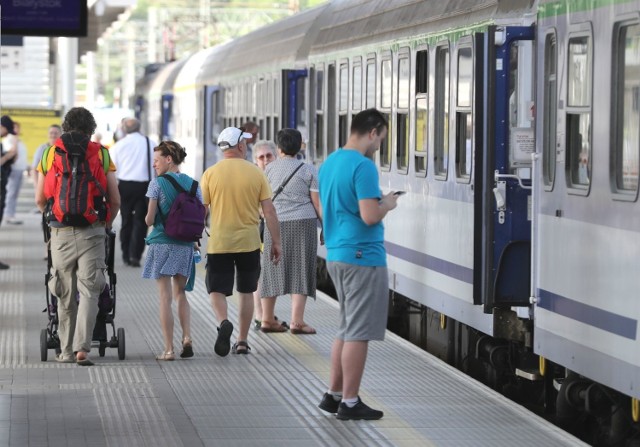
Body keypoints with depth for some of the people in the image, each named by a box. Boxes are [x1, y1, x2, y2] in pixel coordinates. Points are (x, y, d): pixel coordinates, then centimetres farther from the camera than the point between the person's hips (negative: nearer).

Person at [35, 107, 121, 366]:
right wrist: (107, 223, 20)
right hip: (92, 232, -1)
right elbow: (115, 200, 2)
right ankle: (82, 347, -12)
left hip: (61, 233, 1)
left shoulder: (49, 154, 6)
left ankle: (67, 350, 15)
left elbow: (40, 199, 7)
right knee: (89, 291, 1)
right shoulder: (101, 154, 2)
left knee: (66, 295, 11)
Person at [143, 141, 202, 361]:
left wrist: (147, 219, 13)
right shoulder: (193, 184, 5)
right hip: (185, 245, 4)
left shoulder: (157, 183, -8)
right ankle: (187, 338, 1)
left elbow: (149, 219, -9)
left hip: (162, 244, -4)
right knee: (180, 294, 18)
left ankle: (169, 349, -2)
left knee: (165, 297, 0)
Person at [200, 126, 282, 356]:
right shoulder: (255, 173, -3)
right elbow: (268, 211, -3)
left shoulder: (211, 174, -4)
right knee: (246, 292, 14)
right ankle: (242, 341, 16)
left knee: (217, 290, 5)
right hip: (249, 242, 1)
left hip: (219, 242, -1)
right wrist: (276, 242, 4)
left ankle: (224, 322, -24)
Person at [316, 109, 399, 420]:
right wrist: (387, 204, -4)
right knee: (358, 333, -2)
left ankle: (334, 395, 21)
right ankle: (349, 403, 3)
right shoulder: (364, 166, -17)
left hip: (336, 255, 9)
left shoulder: (329, 163, 12)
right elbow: (369, 216, -24)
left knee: (347, 330, 18)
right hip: (362, 256, -9)